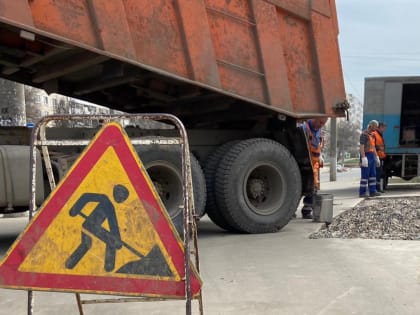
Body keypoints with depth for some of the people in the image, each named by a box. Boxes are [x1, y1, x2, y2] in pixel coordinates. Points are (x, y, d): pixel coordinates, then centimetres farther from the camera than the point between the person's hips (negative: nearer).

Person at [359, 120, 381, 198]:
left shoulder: (372, 134, 17)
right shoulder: (364, 134, -12)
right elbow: (361, 147, -19)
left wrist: (376, 157, 19)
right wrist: (363, 158, -25)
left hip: (372, 156, 9)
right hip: (366, 156, -9)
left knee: (372, 174, 8)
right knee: (365, 175, -7)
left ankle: (372, 191, 11)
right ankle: (362, 193, -3)